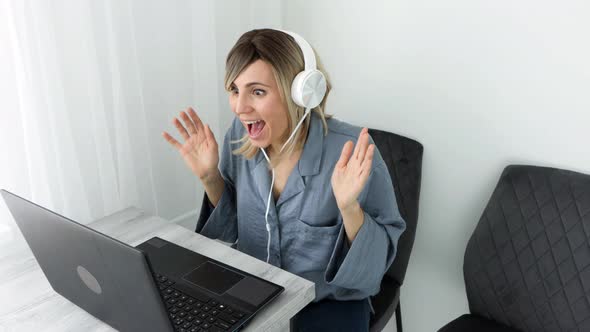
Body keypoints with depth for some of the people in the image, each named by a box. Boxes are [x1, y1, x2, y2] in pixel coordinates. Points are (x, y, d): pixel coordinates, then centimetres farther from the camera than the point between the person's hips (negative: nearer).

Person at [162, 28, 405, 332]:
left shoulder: (351, 152, -25)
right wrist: (210, 177, -13)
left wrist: (349, 208, -34)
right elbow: (232, 228, 3)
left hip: (328, 300, -3)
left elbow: (381, 253, -17)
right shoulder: (240, 137, -10)